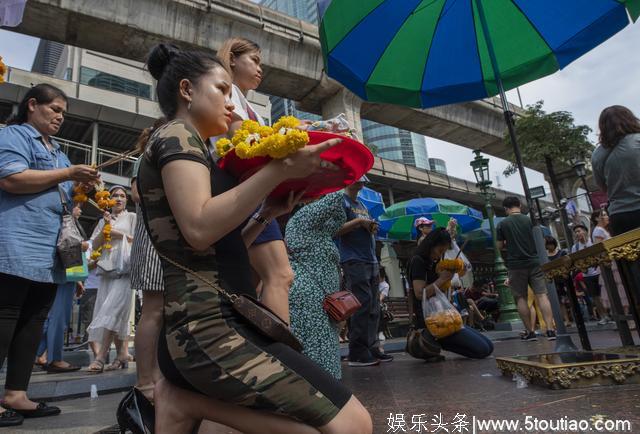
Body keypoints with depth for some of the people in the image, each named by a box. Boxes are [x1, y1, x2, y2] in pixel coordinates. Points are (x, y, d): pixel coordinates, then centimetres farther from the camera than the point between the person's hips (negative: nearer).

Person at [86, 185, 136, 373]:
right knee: (117, 313, 1)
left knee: (112, 309, -15)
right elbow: (95, 244, 11)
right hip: (107, 269, 4)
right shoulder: (104, 221, 21)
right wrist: (105, 228, -2)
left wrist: (120, 234, -5)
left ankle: (101, 356, -15)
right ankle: (122, 354, 5)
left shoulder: (132, 217, 11)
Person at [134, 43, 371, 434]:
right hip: (210, 329, -10)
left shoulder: (185, 144, 24)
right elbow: (200, 229, -22)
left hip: (201, 329, 10)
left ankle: (187, 402, 7)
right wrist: (279, 169, -18)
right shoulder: (177, 135, -3)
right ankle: (191, 401, -8)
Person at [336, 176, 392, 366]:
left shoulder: (362, 205, 23)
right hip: (354, 260, -8)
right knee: (362, 304, -12)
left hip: (371, 260, 8)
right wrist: (358, 221, -14)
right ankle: (357, 352, -5)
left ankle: (371, 349, 15)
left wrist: (372, 227, 5)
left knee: (373, 307, 8)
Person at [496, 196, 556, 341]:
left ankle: (530, 332, 9)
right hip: (534, 262, 2)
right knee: (542, 295, 0)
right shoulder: (530, 220, 2)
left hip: (516, 265, -1)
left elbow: (500, 246, 2)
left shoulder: (502, 224, -2)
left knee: (521, 298, 6)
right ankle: (550, 329, -7)